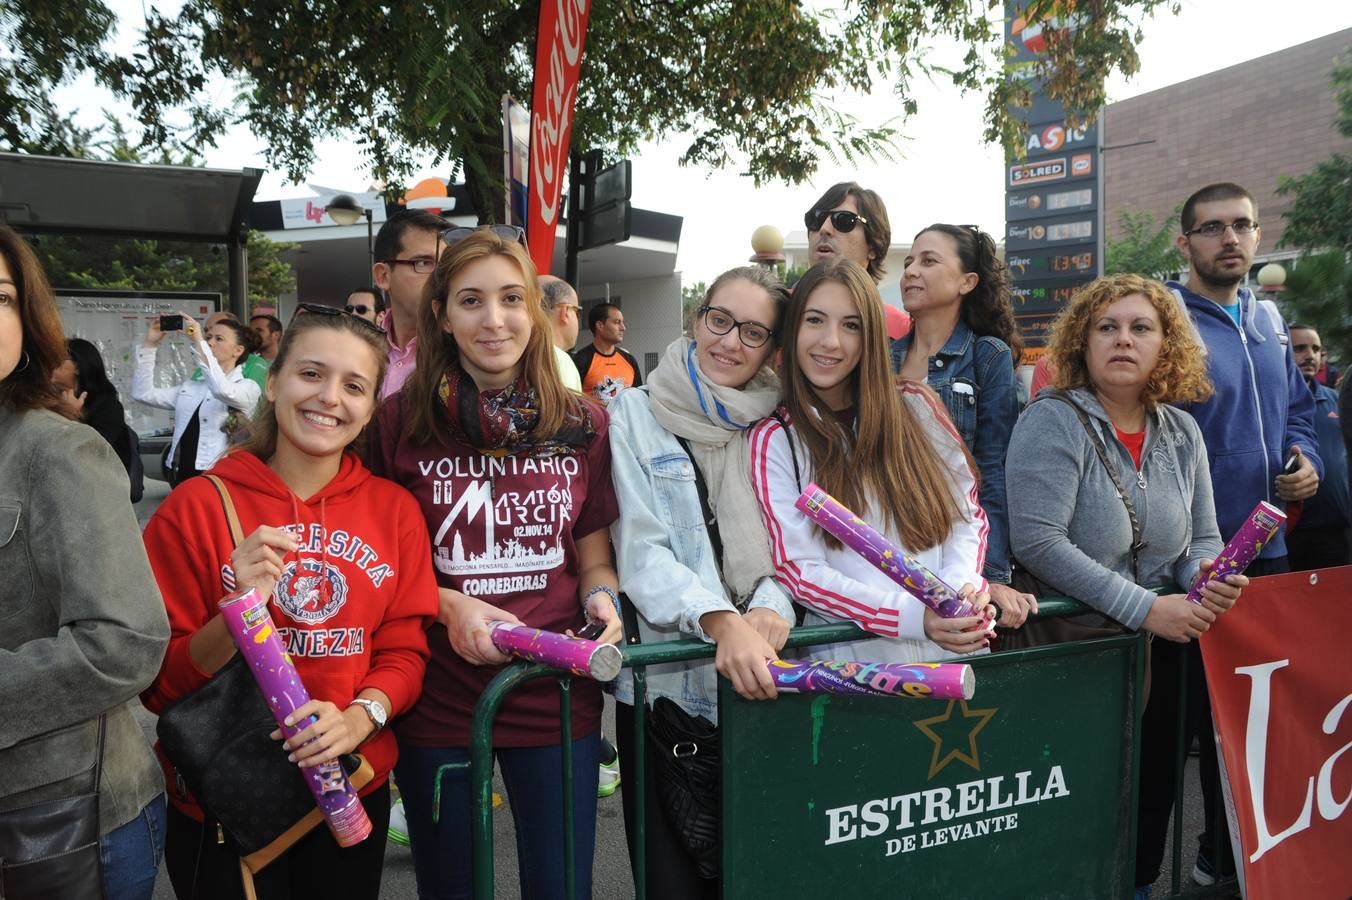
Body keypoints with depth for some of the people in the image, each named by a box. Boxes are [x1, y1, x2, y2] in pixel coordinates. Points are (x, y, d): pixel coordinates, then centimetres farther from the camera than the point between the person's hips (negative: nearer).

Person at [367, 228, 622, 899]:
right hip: (439, 700, -1)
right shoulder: (402, 420, -7)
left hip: (557, 696, 2)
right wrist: (450, 605, -15)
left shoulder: (584, 424, 1)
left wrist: (601, 600, -12)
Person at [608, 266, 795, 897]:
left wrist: (771, 608, -19)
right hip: (664, 681, -2)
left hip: (760, 680, 3)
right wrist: (723, 620, -27)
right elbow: (641, 550, -11)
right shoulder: (638, 413, -3)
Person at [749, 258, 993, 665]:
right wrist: (913, 617, -16)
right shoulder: (772, 440, 0)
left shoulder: (915, 406, 9)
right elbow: (799, 570, -5)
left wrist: (963, 586, -10)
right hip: (854, 657, -2)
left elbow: (967, 513, 11)